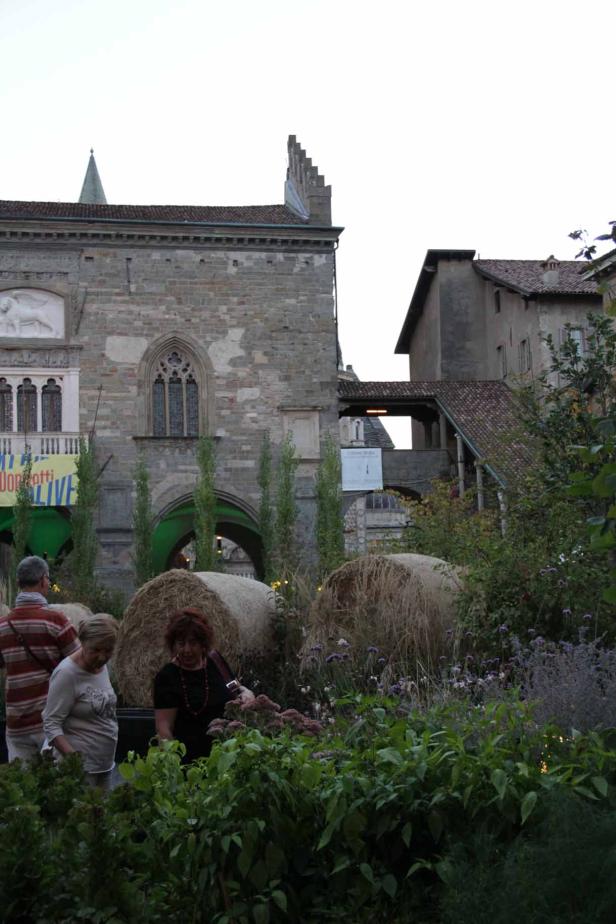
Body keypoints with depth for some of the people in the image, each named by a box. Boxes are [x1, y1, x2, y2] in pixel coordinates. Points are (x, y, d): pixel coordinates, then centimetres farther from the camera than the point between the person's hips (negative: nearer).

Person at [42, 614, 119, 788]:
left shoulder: (102, 666, 5)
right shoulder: (67, 673, -18)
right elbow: (51, 724, -18)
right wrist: (72, 757, -30)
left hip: (105, 765, 8)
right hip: (80, 767, -8)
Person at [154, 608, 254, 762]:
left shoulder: (215, 660, 4)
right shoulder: (167, 677, -10)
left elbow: (237, 688, 18)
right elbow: (163, 728, -13)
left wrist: (246, 693, -5)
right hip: (191, 760, -4)